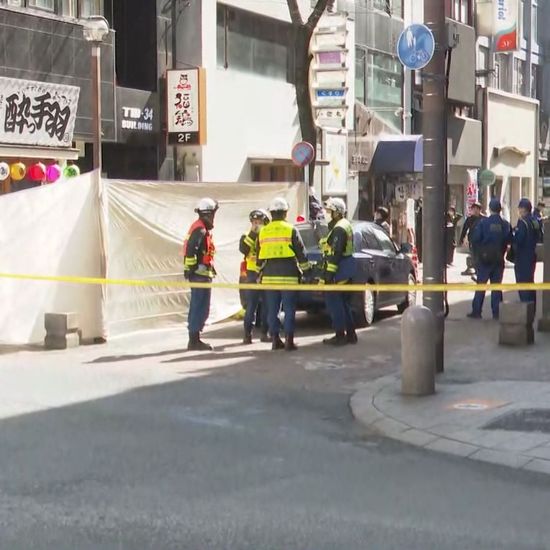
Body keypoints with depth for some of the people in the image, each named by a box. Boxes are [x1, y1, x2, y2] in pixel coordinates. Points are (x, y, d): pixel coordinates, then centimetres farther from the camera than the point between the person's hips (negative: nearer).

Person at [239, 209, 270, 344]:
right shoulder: (248, 236, 5)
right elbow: (243, 249, -15)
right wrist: (253, 233, -16)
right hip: (253, 274, -2)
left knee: (266, 305, 6)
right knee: (251, 305, -6)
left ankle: (264, 333, 14)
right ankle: (247, 333, -3)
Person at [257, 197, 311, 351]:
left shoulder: (263, 232, 8)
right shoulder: (290, 230, -5)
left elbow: (259, 257, 13)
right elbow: (301, 253, -3)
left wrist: (261, 272, 24)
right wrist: (306, 269, 10)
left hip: (269, 276, 4)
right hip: (288, 276, -4)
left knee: (272, 309, 8)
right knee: (289, 309, 0)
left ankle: (275, 339, 9)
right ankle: (289, 340, -3)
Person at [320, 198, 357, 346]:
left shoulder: (339, 229, -16)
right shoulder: (345, 225, 18)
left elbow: (335, 253, -22)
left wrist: (329, 273, -24)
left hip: (339, 270, -11)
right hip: (345, 269, 11)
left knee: (334, 302, -6)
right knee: (343, 302, 15)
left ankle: (340, 335, -5)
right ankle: (350, 334, 18)